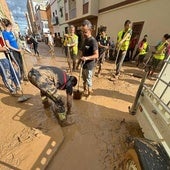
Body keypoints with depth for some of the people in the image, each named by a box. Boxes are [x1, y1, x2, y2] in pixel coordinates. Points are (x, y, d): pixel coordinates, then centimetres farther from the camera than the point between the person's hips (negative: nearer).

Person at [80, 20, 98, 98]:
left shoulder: (93, 41, -17)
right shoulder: (85, 40, 9)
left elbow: (96, 55, -22)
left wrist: (87, 58, -36)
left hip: (89, 65, -8)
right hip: (83, 64, 8)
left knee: (88, 80, 4)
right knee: (84, 79, 20)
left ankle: (89, 94, 24)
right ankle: (85, 90, 41)